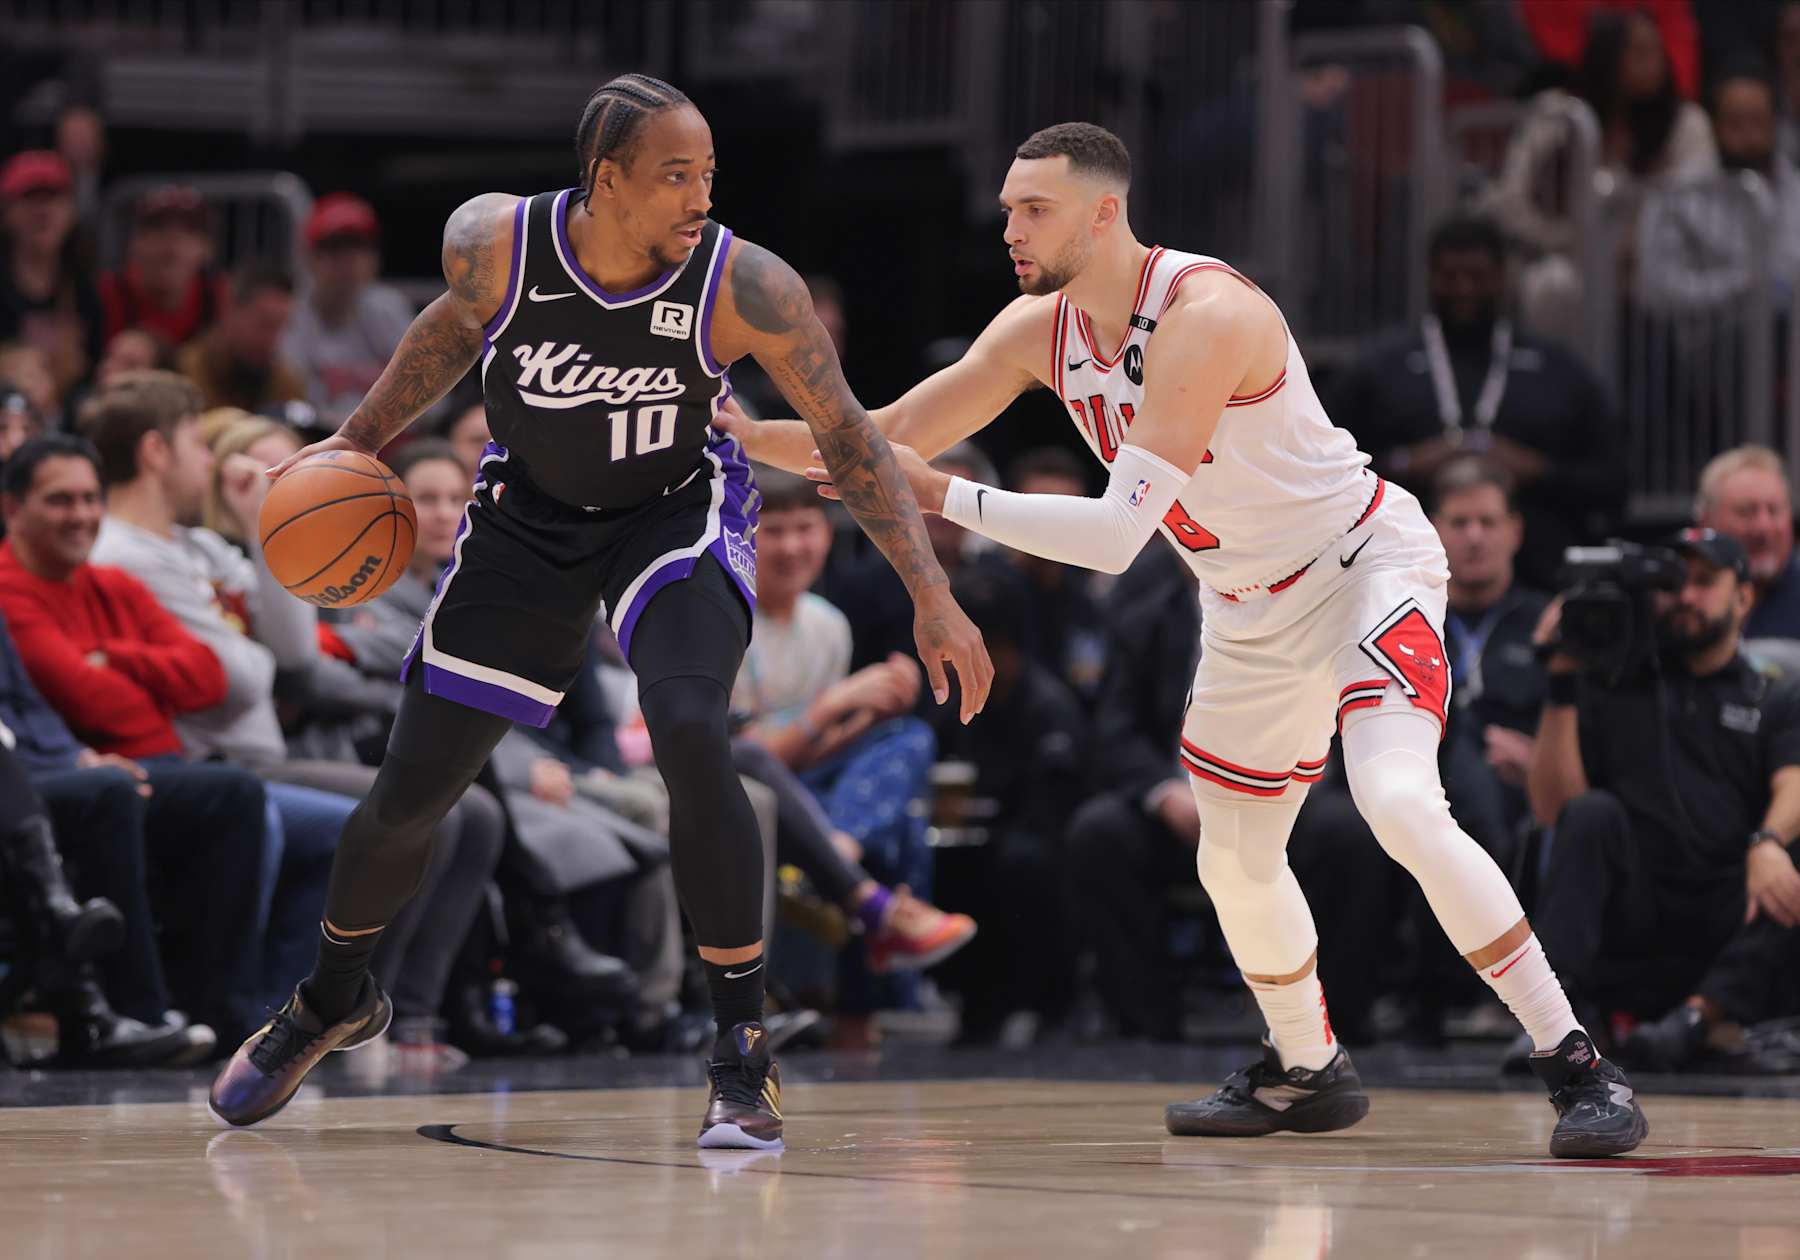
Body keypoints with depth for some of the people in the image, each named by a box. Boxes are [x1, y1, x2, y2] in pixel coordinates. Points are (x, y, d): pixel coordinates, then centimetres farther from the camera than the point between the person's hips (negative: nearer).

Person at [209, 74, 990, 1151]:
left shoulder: (746, 287, -27)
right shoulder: (494, 244, -23)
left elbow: (850, 439, -16)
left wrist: (934, 598, -19)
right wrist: (363, 438, 2)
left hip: (678, 510, -2)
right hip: (531, 516, 2)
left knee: (692, 737, -30)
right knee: (412, 790, 6)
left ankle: (745, 1051, -17)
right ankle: (334, 1001, 37)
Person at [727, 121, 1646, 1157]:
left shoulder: (1205, 316, -31)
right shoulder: (1039, 330, -5)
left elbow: (1117, 536, -34)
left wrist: (944, 497, -34)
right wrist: (734, 432, -13)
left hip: (1366, 566, -9)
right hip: (1252, 612, 9)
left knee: (1402, 807, -28)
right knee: (1236, 861, 14)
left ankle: (1577, 1065, -21)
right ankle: (1308, 1073, 38)